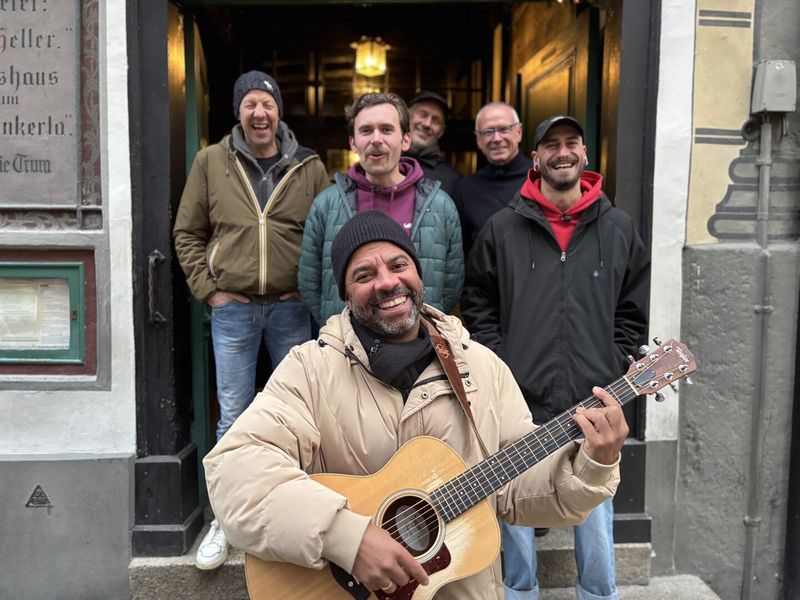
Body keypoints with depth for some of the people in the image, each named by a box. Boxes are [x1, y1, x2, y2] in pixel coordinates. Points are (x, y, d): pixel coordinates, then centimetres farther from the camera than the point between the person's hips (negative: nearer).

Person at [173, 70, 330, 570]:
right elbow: (188, 233, 7)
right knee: (233, 418, 8)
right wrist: (210, 290, -1)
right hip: (232, 307, 0)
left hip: (292, 307, 0)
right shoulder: (211, 162, 4)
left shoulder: (309, 167, 3)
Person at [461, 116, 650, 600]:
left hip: (594, 403, 1)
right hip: (520, 401, 0)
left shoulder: (618, 229, 6)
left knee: (596, 516, 10)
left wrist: (613, 372, 2)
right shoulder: (503, 228, 2)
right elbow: (478, 304, 5)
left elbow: (634, 310, 10)